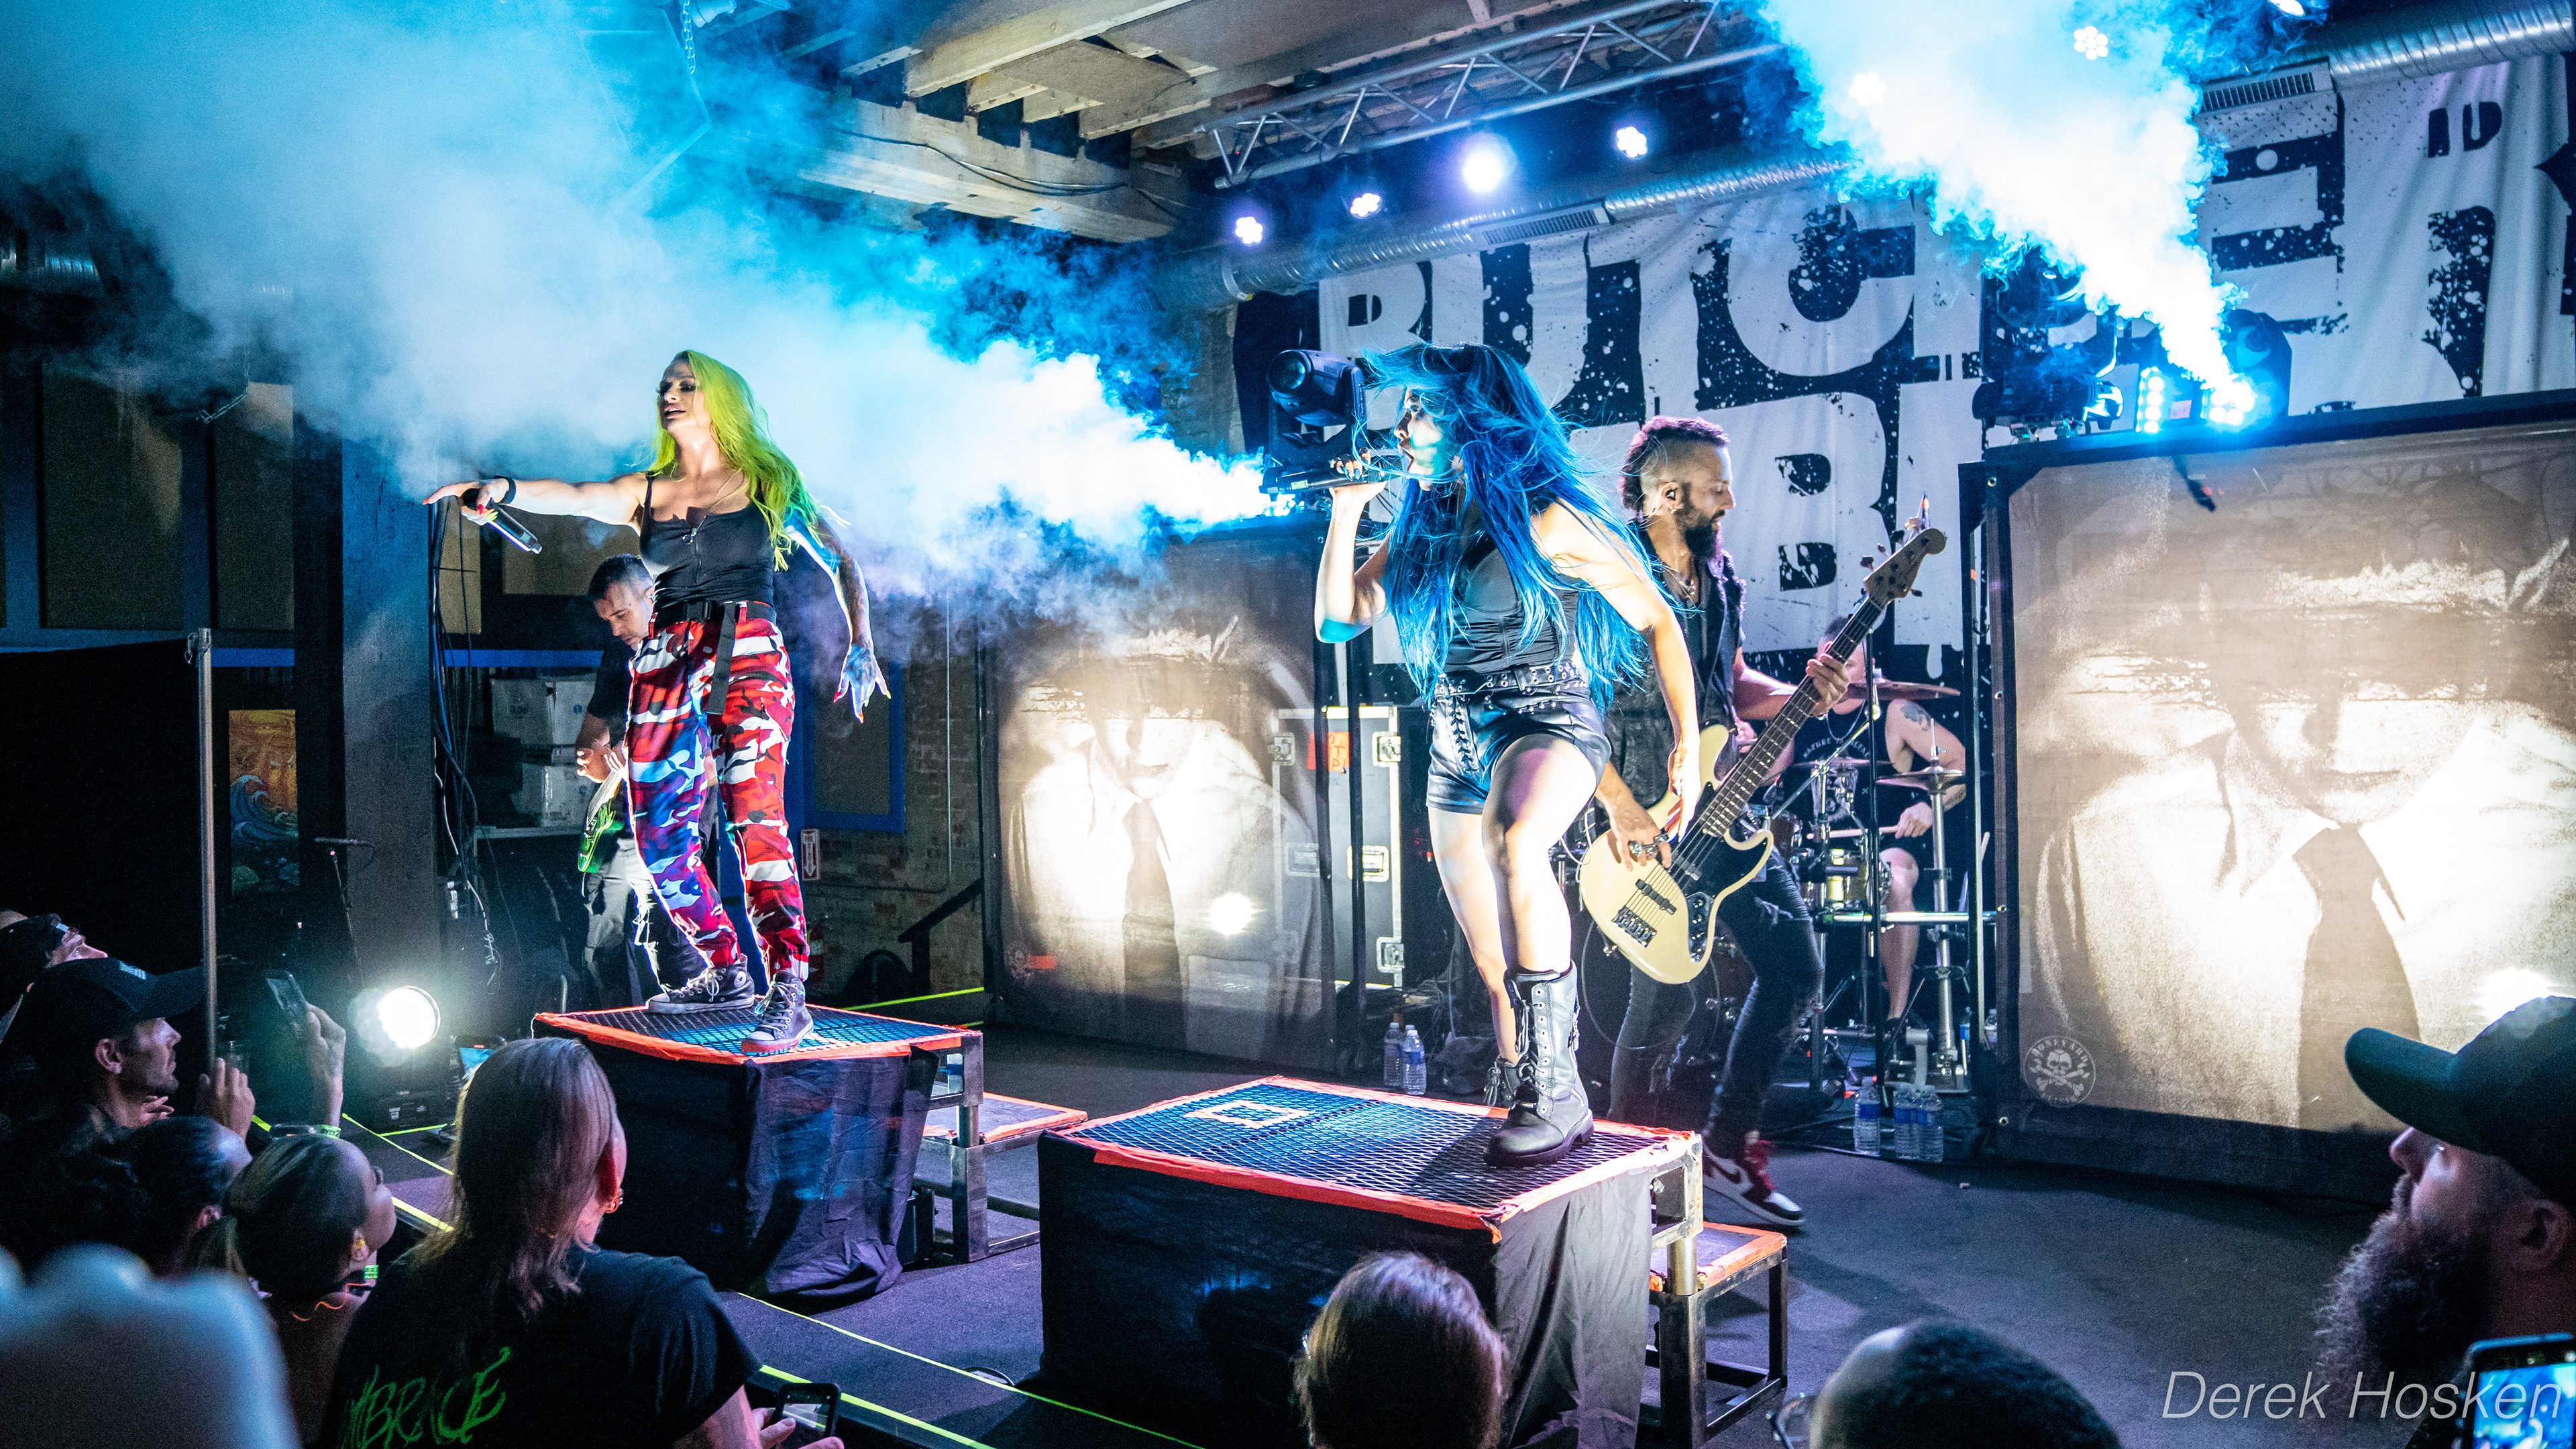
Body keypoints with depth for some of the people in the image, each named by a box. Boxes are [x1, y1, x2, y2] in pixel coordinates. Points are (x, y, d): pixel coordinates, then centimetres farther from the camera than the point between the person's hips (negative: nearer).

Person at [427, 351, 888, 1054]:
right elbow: (574, 496, -4)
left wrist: (860, 647, -1)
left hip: (748, 657, -4)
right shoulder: (646, 492, 15)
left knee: (754, 815, -20)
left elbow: (841, 564, 12)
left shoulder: (768, 485, 9)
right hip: (666, 663, 5)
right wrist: (504, 489, -25)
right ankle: (726, 972, 18)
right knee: (658, 835, 1)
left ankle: (788, 992, -22)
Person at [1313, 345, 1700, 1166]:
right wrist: (1347, 511, 2)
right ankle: (1551, 1109, 24)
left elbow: (1658, 621, -6)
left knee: (1513, 842, -39)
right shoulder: (1422, 528, 10)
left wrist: (1687, 742, -12)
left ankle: (1551, 1090, -34)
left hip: (1548, 725, -7)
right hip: (1457, 750, 7)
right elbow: (1337, 620, 9)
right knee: (1497, 971, 7)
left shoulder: (1548, 520, -10)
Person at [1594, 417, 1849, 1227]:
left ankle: (1727, 1148, 18)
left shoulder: (1718, 575, 10)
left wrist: (1802, 695, -1)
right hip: (1649, 825, -8)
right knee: (1670, 995, -5)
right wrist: (1622, 809, -21)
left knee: (1794, 965, 6)